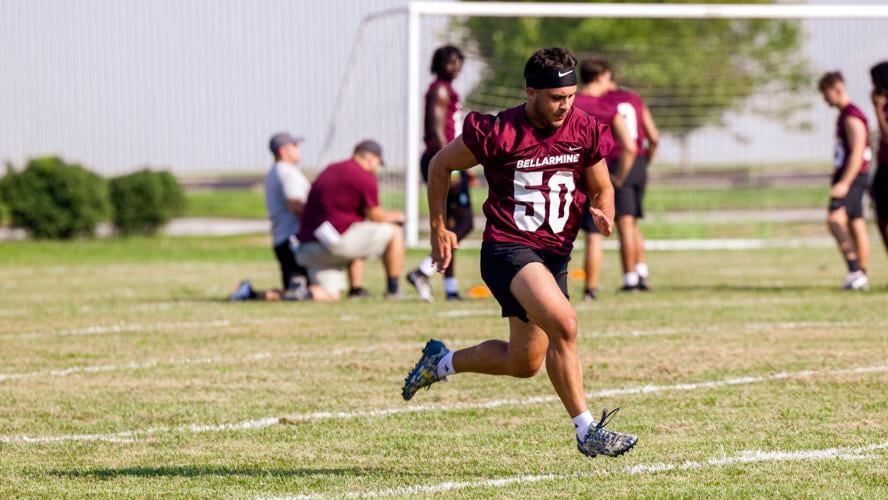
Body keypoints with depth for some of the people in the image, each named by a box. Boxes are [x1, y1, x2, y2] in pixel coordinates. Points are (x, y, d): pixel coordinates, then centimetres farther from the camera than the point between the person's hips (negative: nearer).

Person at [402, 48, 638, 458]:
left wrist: (603, 214, -13)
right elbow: (440, 165, 1)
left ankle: (440, 362, 40)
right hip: (508, 250, -7)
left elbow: (602, 189, 11)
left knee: (524, 363, 14)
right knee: (564, 324, -29)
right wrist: (437, 229, 5)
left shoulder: (586, 131, -2)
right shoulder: (498, 132, -15)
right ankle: (587, 432, -23)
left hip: (555, 253, 7)